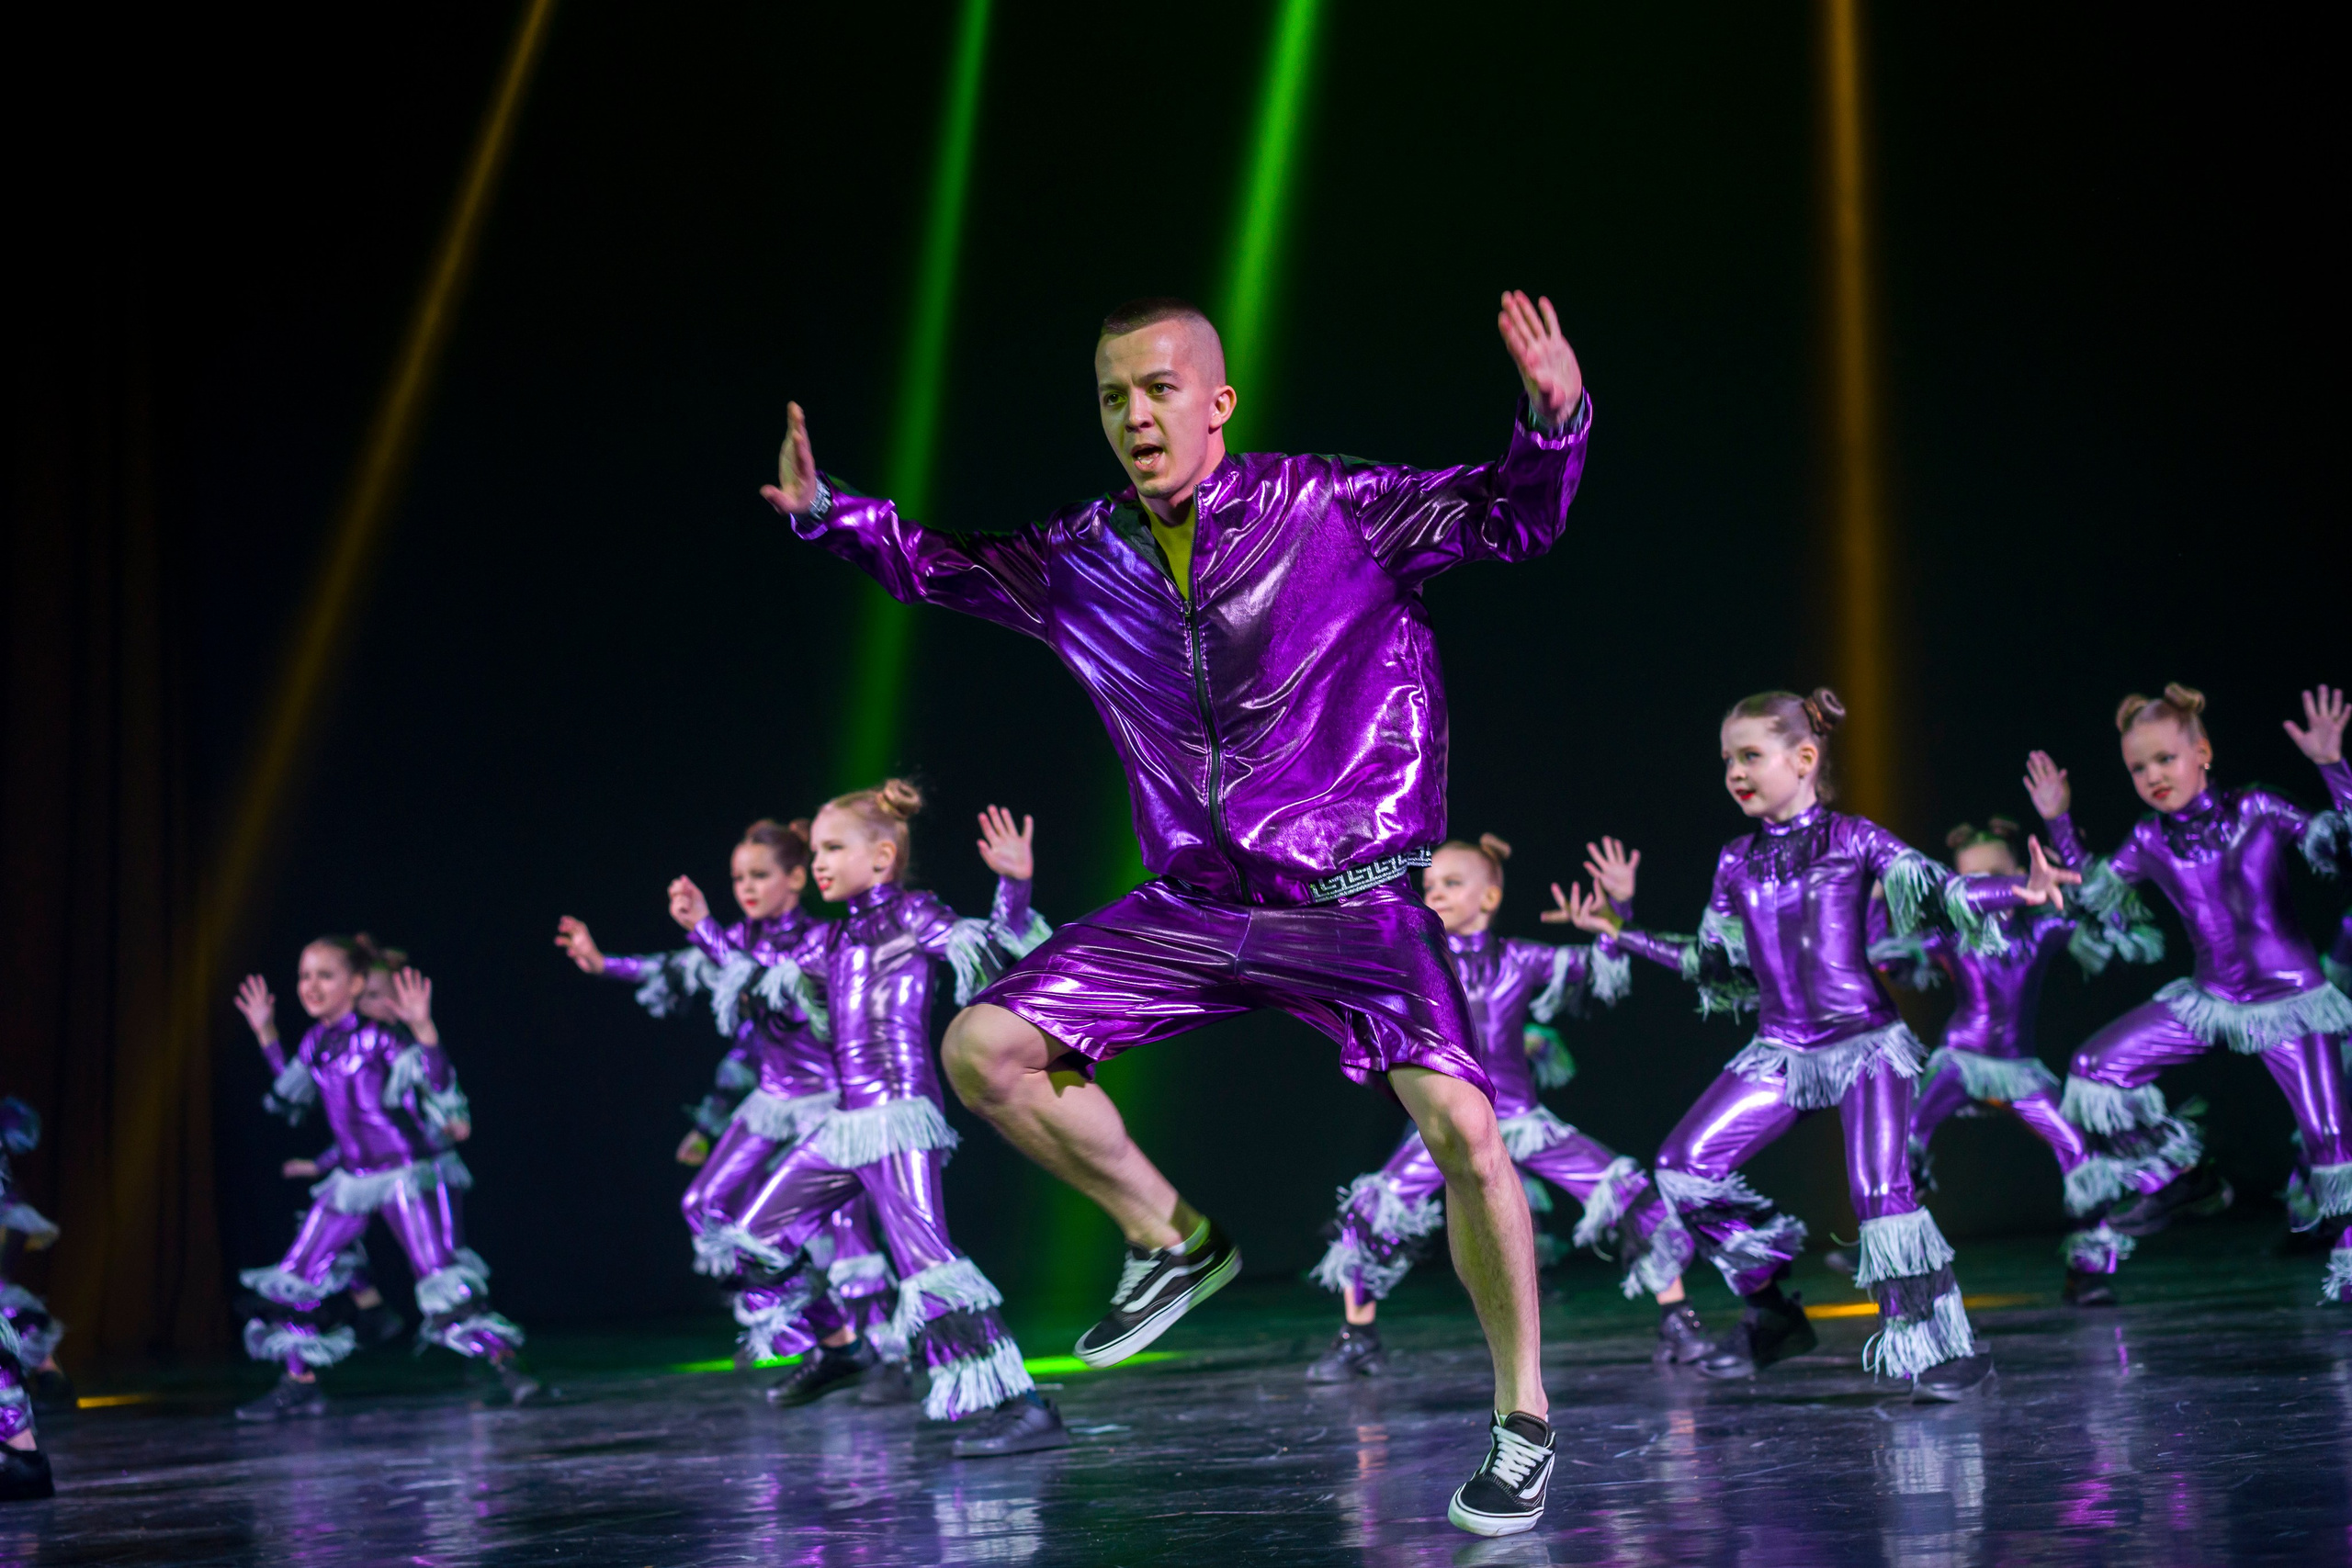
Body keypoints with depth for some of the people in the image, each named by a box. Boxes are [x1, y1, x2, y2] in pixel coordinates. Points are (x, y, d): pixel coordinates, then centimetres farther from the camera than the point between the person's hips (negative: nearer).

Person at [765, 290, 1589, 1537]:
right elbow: (940, 567, 20)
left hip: (1349, 899, -5)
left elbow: (1514, 516, -10)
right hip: (1192, 908, 5)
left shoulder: (1329, 510, -9)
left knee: (1461, 1128, -23)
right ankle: (1171, 1244, 16)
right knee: (981, 1052, -3)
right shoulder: (1080, 563, 4)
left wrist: (1553, 421, -29)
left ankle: (1521, 1423, -3)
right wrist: (827, 512, 4)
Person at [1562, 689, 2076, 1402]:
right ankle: (1770, 1312, 9)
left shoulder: (1853, 839, -2)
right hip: (1781, 1049, 5)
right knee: (1684, 1165, -6)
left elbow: (1937, 888, -9)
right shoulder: (1737, 863, 10)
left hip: (1866, 1041, -5)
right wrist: (1622, 932, 14)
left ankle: (1951, 1346, -4)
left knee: (1881, 1191, -18)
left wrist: (2022, 889, -25)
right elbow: (1714, 965, 15)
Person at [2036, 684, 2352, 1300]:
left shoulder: (2256, 810, -11)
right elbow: (2093, 897, 9)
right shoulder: (2150, 843, 0)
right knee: (2095, 1069, -5)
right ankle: (2171, 1175, 10)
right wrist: (2059, 823, 4)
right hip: (2210, 999, 4)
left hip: (2289, 997, -4)